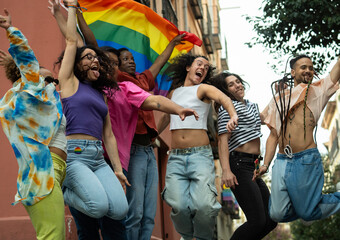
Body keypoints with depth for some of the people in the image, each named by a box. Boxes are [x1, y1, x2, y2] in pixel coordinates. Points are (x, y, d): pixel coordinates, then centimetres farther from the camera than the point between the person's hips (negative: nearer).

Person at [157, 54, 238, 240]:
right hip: (176, 157, 3)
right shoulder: (174, 92, 19)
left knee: (204, 205, -19)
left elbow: (224, 98, -15)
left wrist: (233, 115, -35)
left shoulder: (203, 89, 6)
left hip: (200, 155, -3)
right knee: (179, 205, -15)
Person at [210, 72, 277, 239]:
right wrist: (226, 170, -24)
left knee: (271, 220, 6)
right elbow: (223, 139, -15)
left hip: (253, 168, 9)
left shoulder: (251, 105, 21)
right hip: (239, 165, -9)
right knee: (257, 221, -17)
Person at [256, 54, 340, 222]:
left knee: (307, 213, -2)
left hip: (307, 160, -3)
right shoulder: (279, 98, 17)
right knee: (277, 214, -1)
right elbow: (273, 135, 16)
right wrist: (265, 164, 8)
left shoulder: (318, 90, 10)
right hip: (281, 161, 4)